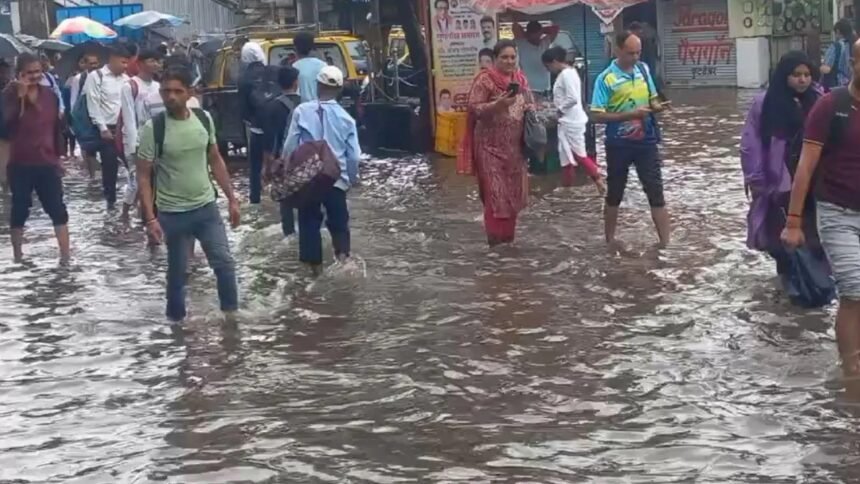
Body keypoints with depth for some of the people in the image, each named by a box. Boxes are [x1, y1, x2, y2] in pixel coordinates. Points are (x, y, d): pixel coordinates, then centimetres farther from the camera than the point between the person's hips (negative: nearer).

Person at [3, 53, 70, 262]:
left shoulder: (50, 95, 4)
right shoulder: (11, 94, -5)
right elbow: (6, 122, -21)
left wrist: (58, 156, 13)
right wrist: (20, 96, -26)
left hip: (47, 162, 3)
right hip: (21, 164, -2)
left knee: (58, 209, -1)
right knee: (20, 210, 6)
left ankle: (65, 255, 3)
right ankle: (18, 257, 17)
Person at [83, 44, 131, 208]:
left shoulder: (125, 79, 9)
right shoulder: (96, 77, -5)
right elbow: (94, 105, -8)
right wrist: (103, 129, -12)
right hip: (107, 128, -4)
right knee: (109, 164, 1)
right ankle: (110, 198, 13)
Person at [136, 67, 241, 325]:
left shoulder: (204, 119, -2)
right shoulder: (153, 128, -14)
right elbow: (143, 176, -11)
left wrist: (232, 199, 8)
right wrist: (150, 218, -18)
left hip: (207, 207, 3)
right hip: (173, 213, -3)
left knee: (224, 262, 1)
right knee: (177, 271, 9)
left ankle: (231, 314, 16)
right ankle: (176, 320, 27)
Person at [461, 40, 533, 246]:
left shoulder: (520, 79, 10)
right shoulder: (485, 80, -9)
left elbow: (530, 103, 20)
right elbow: (474, 108, -14)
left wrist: (530, 109, -3)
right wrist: (497, 104, -27)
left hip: (514, 146, 6)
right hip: (491, 146, -6)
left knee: (513, 193, 10)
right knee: (496, 194, -6)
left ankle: (508, 237, 21)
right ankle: (496, 241, -1)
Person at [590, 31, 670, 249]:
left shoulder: (643, 70, 3)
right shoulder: (606, 79, -12)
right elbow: (597, 115, -16)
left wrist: (656, 106, -10)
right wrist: (630, 114, -23)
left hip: (646, 141, 3)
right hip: (619, 144, -3)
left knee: (656, 192, 1)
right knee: (614, 194, 12)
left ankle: (665, 243, 4)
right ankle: (610, 240, 27)